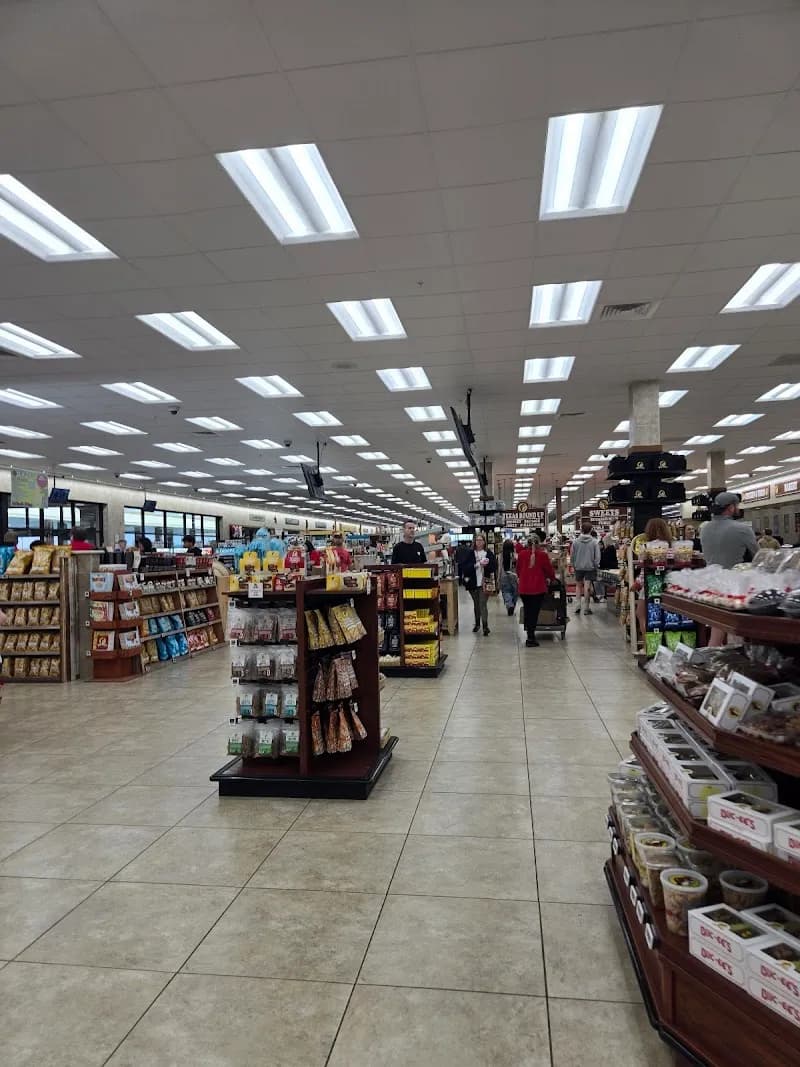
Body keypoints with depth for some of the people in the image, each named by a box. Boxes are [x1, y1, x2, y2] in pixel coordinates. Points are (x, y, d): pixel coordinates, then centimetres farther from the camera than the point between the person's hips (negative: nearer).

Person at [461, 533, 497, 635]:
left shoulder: (489, 553, 0)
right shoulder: (470, 553, 2)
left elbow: (494, 565, -1)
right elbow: (465, 566, -7)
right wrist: (478, 564, -17)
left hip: (483, 582, -2)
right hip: (473, 582, 3)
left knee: (482, 604, -10)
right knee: (476, 604, 16)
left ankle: (485, 626, -7)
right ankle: (477, 623, 30)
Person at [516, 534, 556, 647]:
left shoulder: (521, 554, -3)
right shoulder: (543, 555, -10)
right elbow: (549, 569, 1)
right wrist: (552, 578, 23)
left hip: (524, 588, 3)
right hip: (538, 588, -2)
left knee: (527, 612, 15)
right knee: (534, 612, 3)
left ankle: (530, 636, 21)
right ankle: (531, 639, 3)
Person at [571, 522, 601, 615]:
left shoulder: (575, 541, -3)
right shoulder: (594, 542, -7)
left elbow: (572, 555, 3)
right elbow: (597, 556, -6)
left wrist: (573, 565, 13)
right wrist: (596, 566, 4)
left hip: (578, 567, 1)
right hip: (590, 567, -1)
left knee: (578, 585, 15)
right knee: (587, 587, 1)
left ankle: (578, 604, 4)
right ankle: (586, 608, 6)